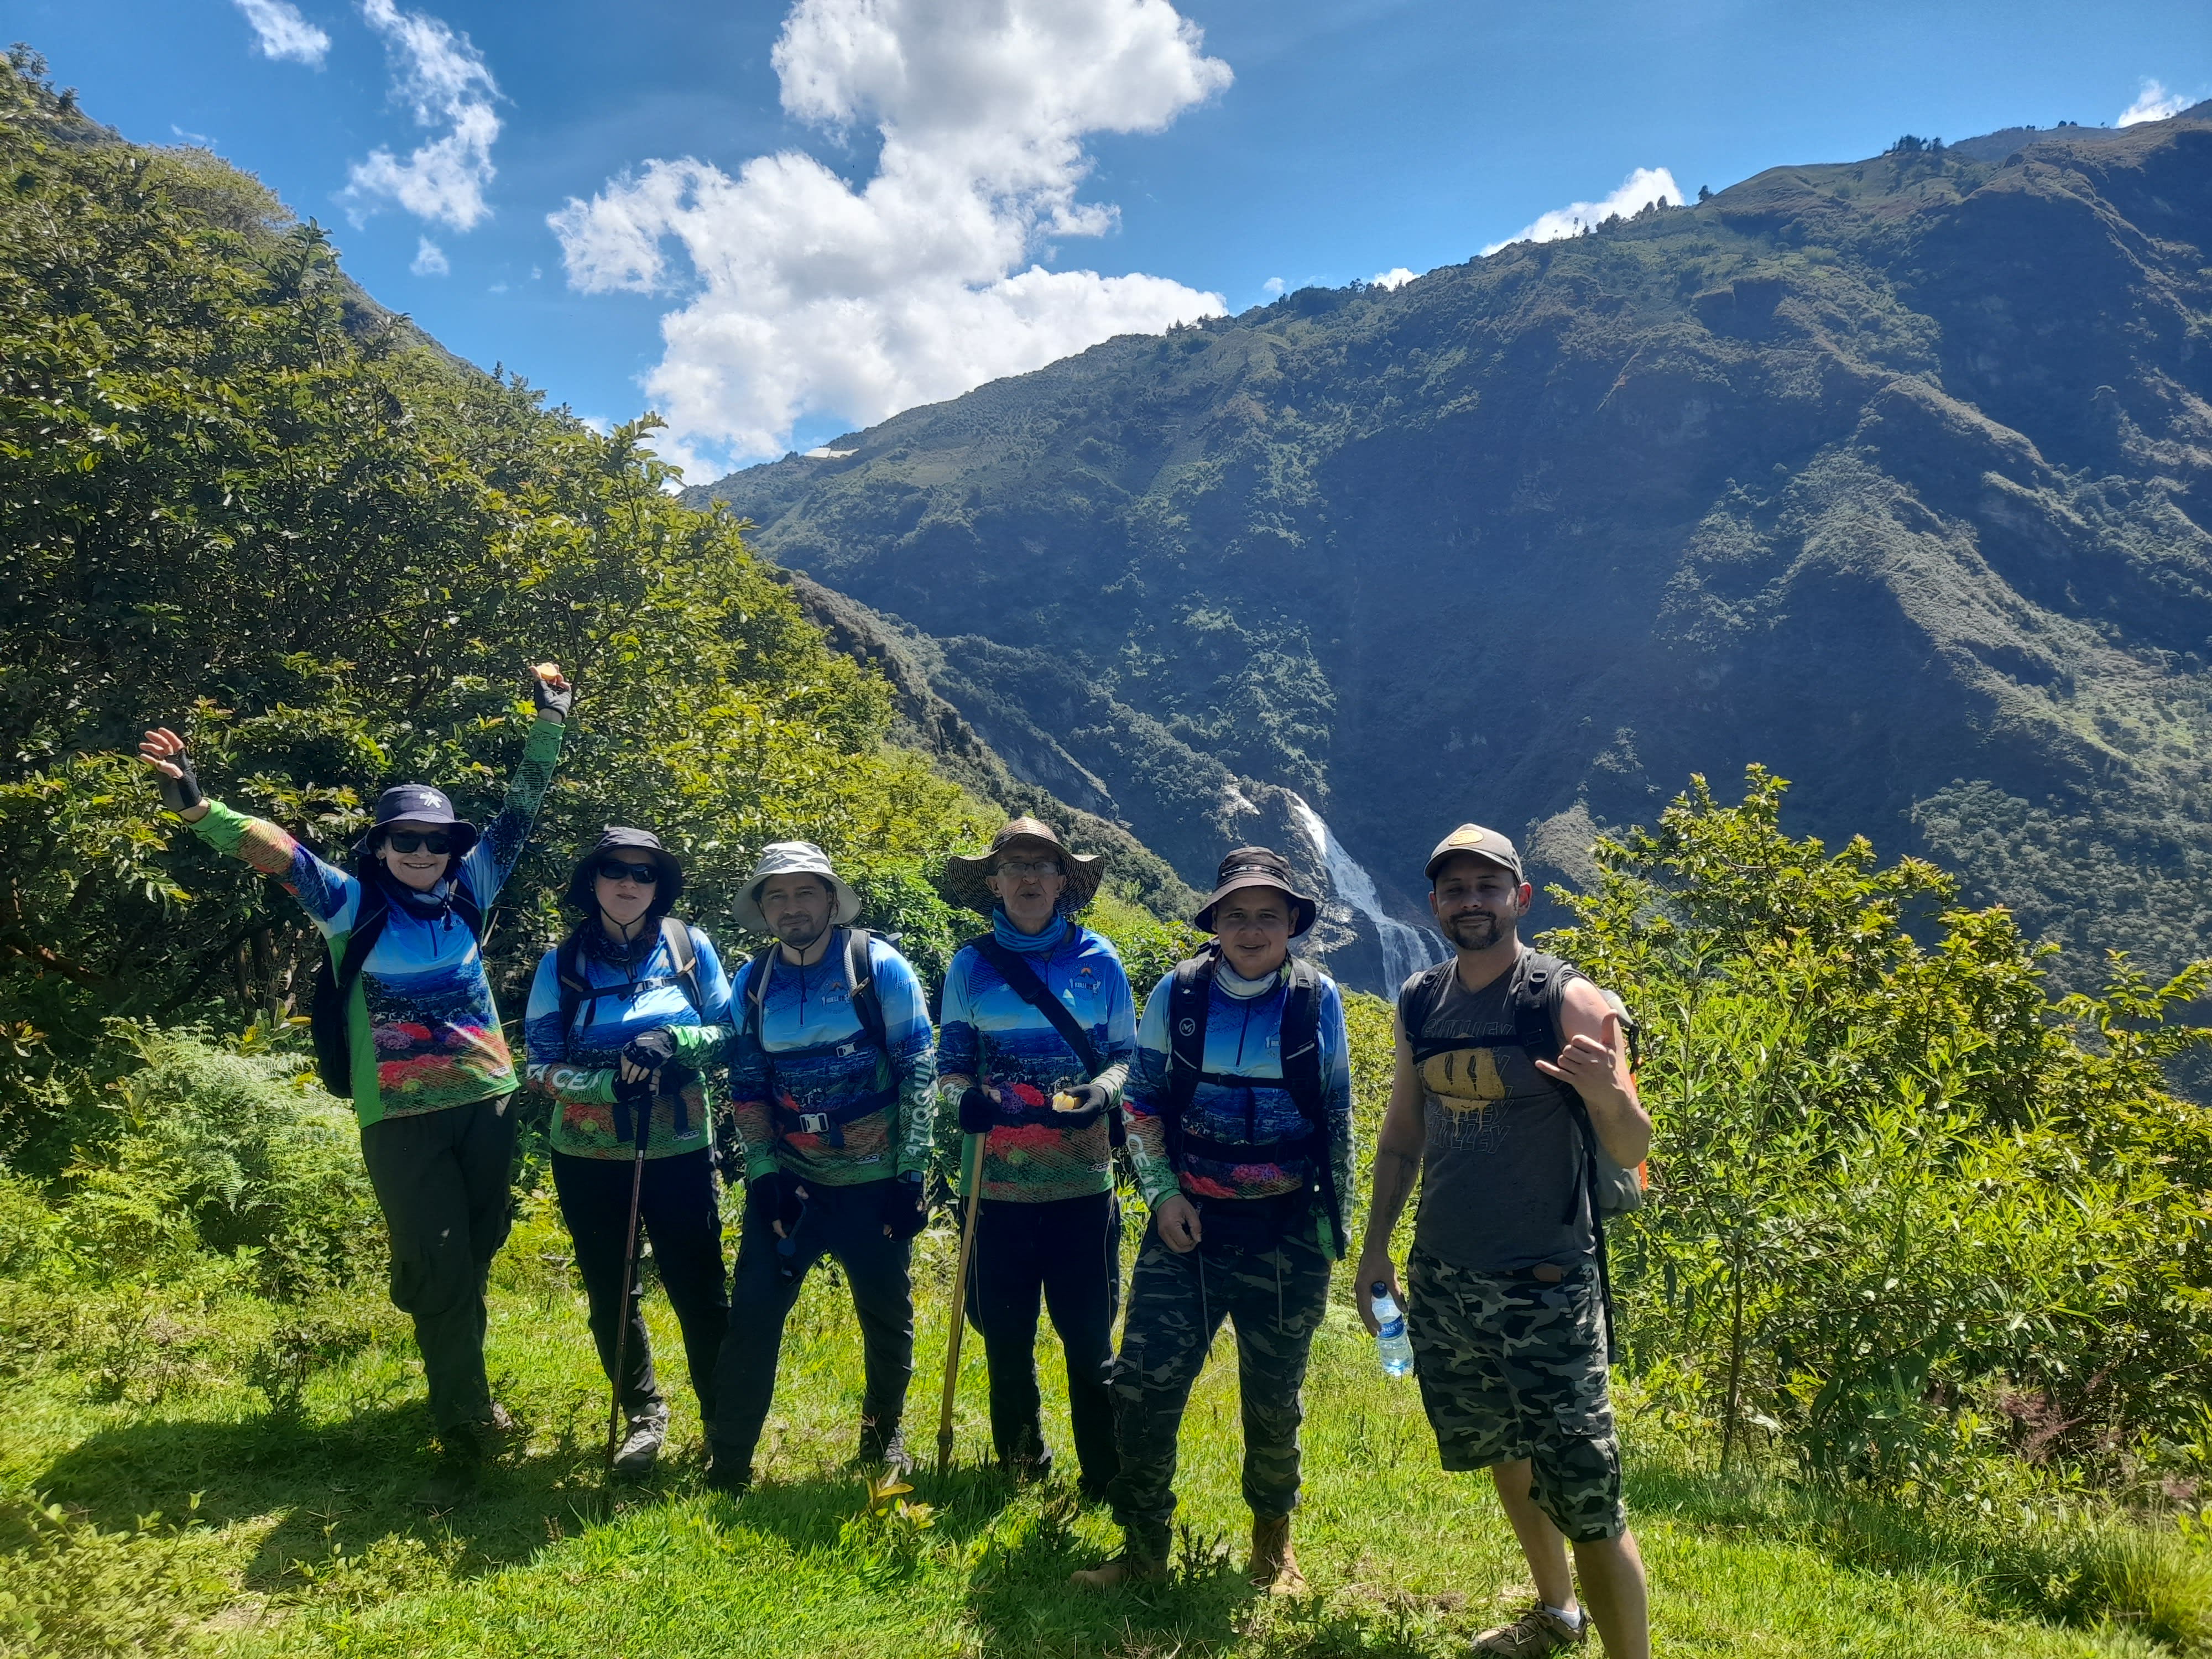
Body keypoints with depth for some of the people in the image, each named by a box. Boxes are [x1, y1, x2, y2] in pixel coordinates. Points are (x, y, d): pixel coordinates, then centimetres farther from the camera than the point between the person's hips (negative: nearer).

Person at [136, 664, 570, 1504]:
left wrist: (550, 722, 4)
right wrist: (196, 807, -29)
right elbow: (278, 852, -15)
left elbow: (519, 813, 7)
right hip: (399, 1118, -3)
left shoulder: (469, 892, 5)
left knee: (476, 1256, 18)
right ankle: (467, 1431, 7)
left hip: (486, 1103, 3)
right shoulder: (352, 904, -3)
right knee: (437, 1269, -1)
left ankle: (457, 1379, 45)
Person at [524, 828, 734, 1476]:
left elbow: (729, 1033, 0)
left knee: (700, 1290, 3)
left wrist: (672, 1040, -19)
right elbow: (541, 1065, -4)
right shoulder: (561, 963, -1)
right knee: (610, 1294, 13)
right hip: (589, 1156, 1)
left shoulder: (691, 947, -2)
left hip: (679, 1151, -1)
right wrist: (609, 1084, -21)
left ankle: (725, 1421, 22)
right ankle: (643, 1414, 33)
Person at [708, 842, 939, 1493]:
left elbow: (919, 1071, -7)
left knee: (887, 1317, 11)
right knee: (752, 1314, -3)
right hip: (788, 1182, 2)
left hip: (874, 1183, -2)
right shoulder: (752, 982, 2)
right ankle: (727, 1465, 10)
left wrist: (911, 1174, -10)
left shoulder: (879, 966, -8)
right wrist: (764, 1172, -5)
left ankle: (883, 1434, 35)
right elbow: (745, 1087, 7)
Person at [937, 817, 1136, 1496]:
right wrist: (968, 1095, -17)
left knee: (1089, 1331, 2)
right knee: (1005, 1330, 10)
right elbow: (949, 1063, 6)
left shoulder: (1098, 960, 3)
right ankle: (1019, 1464, 30)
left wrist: (1100, 1092, -15)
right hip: (997, 1175, 1)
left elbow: (1127, 1056, 7)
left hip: (1081, 1174, -1)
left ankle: (1105, 1475, 18)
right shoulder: (970, 965, 5)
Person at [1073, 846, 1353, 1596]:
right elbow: (1140, 1099, 6)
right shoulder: (1177, 993, -1)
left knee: (1273, 1396, 12)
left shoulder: (1318, 999, -1)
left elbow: (1338, 1118, 7)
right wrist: (1161, 1193, -5)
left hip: (1286, 1232, 0)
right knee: (1144, 1385, -3)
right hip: (1188, 1223, 1)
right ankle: (1144, 1553, 17)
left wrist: (1336, 1220, 7)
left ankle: (1273, 1544, 37)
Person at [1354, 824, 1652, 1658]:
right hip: (1442, 1280, 6)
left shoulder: (1568, 1001, -13)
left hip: (1545, 1289, -6)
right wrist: (1375, 1247, 11)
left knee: (1584, 1496, -7)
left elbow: (1630, 1152, -14)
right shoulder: (1420, 1001, 2)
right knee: (1503, 1455, 23)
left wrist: (1608, 1094, -35)